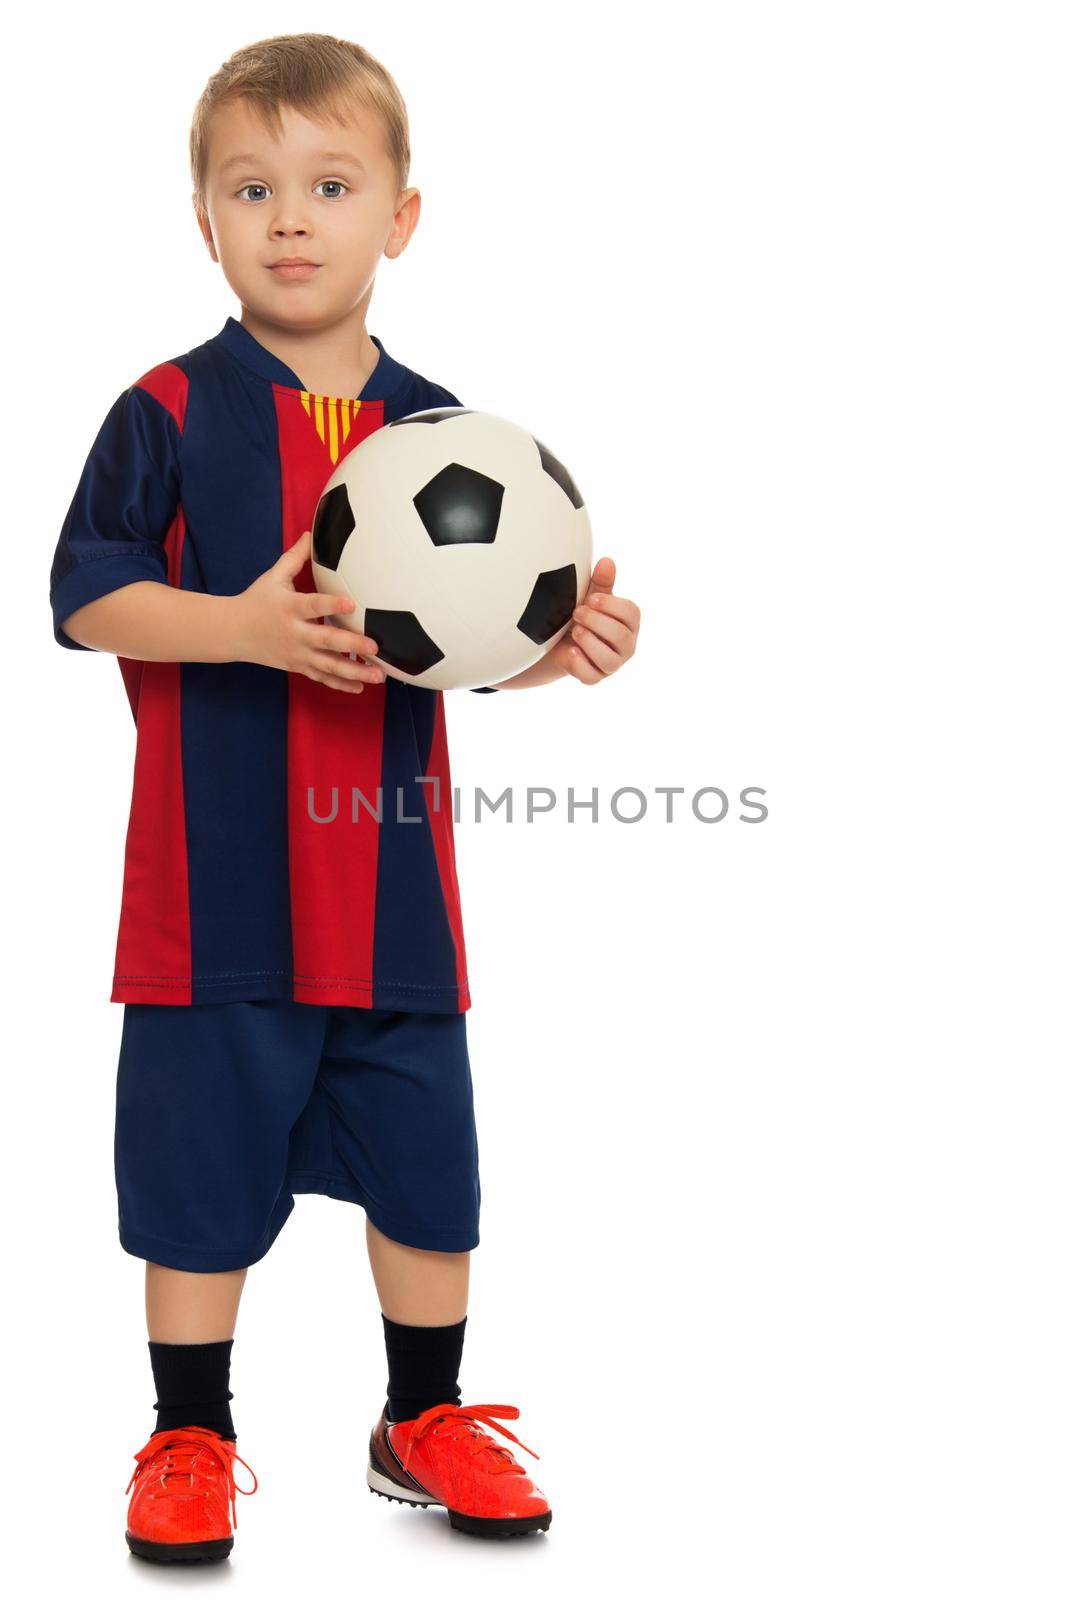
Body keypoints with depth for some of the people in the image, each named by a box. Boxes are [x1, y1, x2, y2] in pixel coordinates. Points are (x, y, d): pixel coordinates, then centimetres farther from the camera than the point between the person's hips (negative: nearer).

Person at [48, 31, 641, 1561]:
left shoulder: (439, 430, 6)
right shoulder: (169, 413, -4)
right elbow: (87, 599, -8)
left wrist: (563, 643, -11)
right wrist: (245, 627, -22)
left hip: (392, 878, 3)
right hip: (218, 883, -3)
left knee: (426, 1165, 11)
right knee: (201, 1170, 6)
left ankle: (426, 1420, 31)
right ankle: (191, 1435, 25)